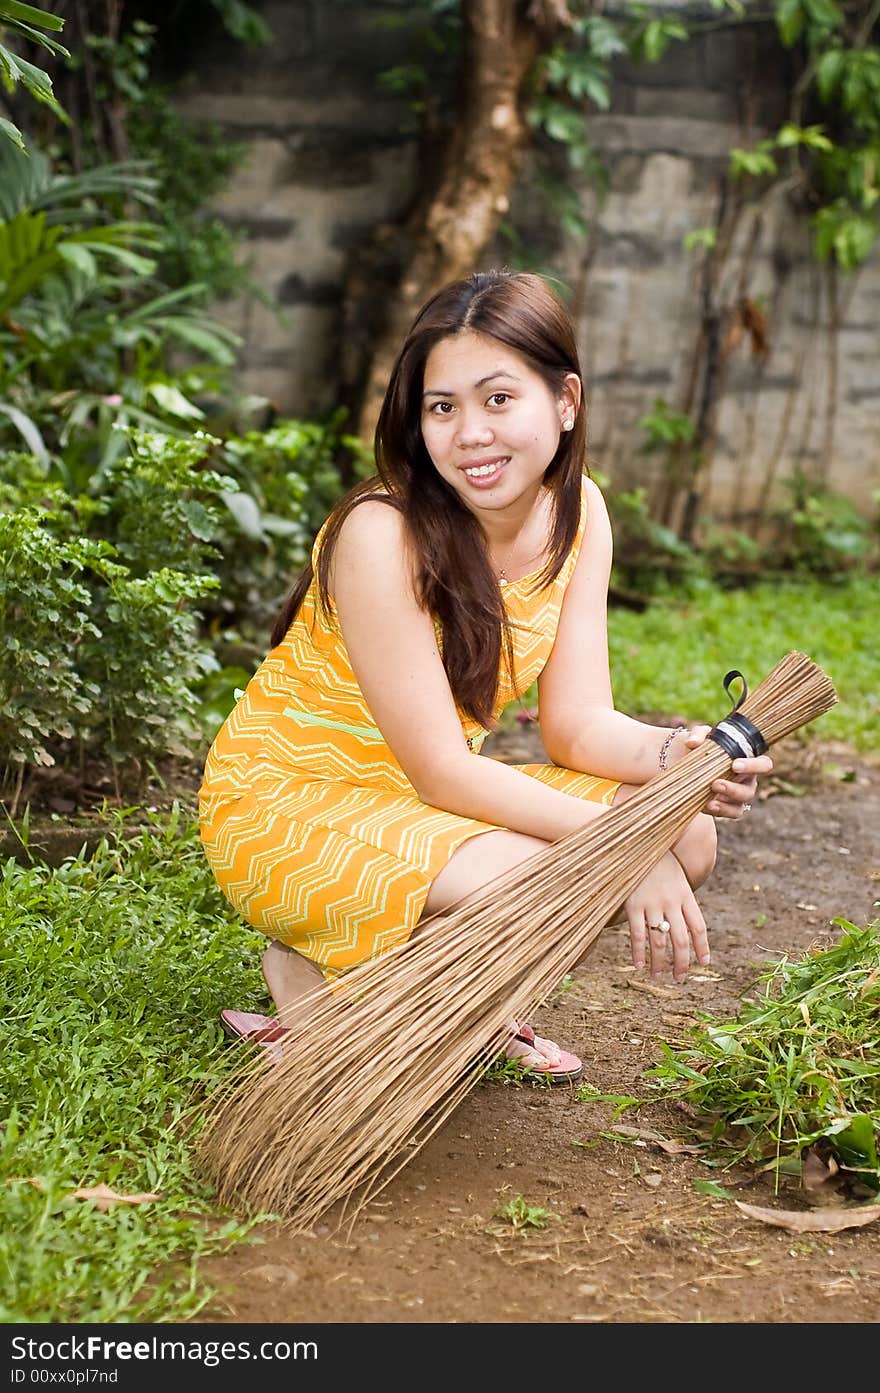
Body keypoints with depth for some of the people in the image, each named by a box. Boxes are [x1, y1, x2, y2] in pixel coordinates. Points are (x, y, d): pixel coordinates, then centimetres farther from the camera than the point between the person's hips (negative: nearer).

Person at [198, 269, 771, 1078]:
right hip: (288, 800, -7)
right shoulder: (383, 534, -26)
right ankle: (314, 975, -4)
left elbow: (577, 723, -7)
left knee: (688, 838, -10)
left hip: (429, 798, 7)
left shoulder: (578, 511, -5)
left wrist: (675, 755, -29)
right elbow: (439, 767, -25)